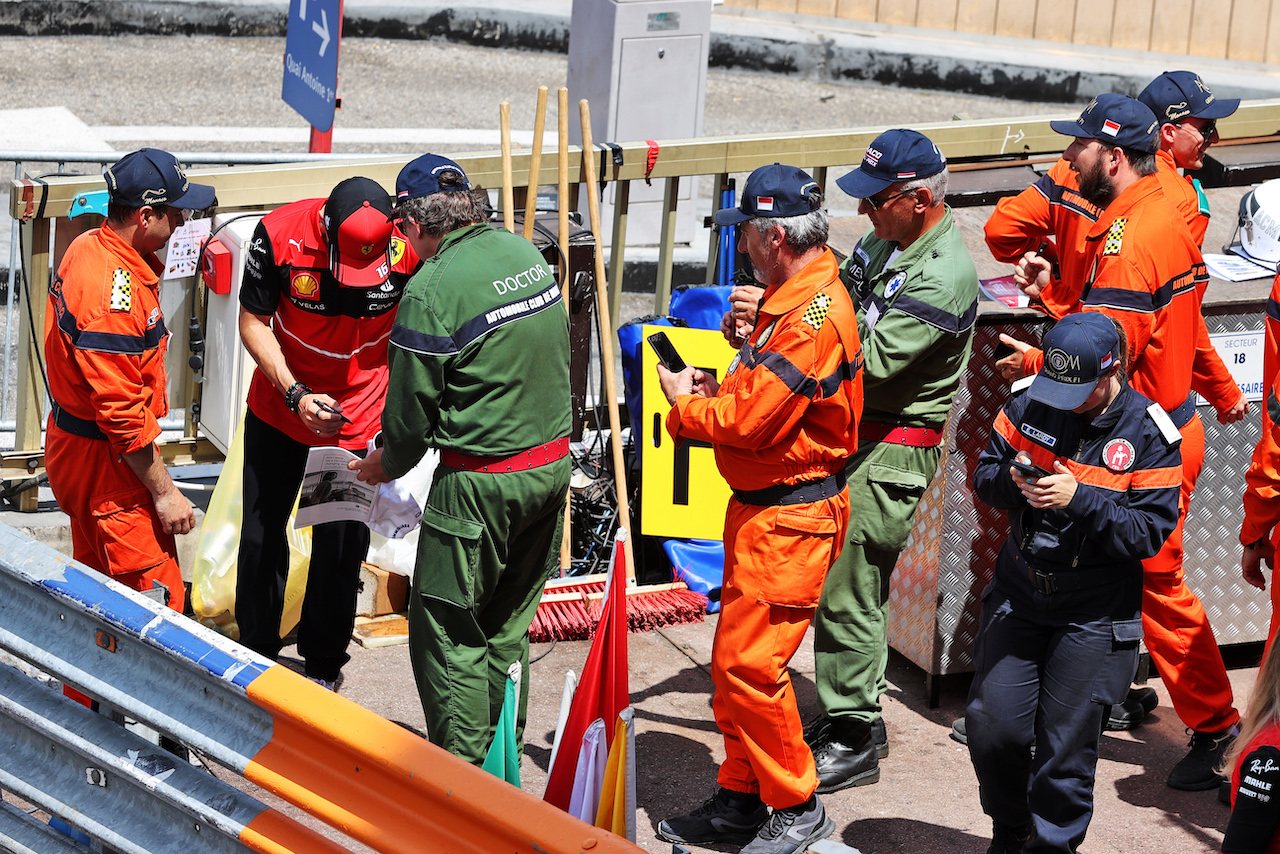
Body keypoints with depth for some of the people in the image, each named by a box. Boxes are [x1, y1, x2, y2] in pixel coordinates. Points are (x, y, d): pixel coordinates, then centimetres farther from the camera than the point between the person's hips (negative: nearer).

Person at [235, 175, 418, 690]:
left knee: (342, 545, 5)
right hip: (280, 408, 1)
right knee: (261, 536, 12)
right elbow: (253, 321, -10)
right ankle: (256, 652, 34)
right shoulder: (279, 234, -24)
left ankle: (323, 664, 27)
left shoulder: (407, 246, -23)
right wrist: (294, 393, -22)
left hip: (362, 414, -1)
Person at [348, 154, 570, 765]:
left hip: (480, 481, -8)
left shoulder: (433, 290, -18)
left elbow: (411, 409, -9)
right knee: (507, 623, 20)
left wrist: (389, 463, 11)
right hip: (553, 463, 8)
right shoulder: (524, 251, 5)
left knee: (449, 629, 5)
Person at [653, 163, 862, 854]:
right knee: (733, 660, 14)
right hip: (760, 506, 10)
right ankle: (740, 798, 25)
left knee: (749, 662, -7)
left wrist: (684, 405, -7)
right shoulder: (790, 297, 12)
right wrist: (717, 387, 3)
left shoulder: (814, 314, -22)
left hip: (789, 518, -10)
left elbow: (750, 423, -24)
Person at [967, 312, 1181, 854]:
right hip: (1017, 595, 3)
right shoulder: (1029, 405, -1)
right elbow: (984, 473, 7)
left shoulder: (1148, 432, -11)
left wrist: (1080, 499, -26)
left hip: (1093, 616, -3)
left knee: (1066, 747, 2)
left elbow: (1150, 530, -14)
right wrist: (1011, 480, -17)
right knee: (991, 728, 0)